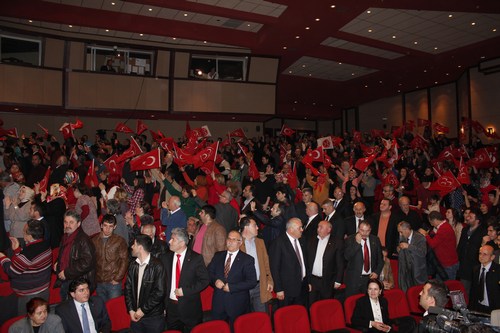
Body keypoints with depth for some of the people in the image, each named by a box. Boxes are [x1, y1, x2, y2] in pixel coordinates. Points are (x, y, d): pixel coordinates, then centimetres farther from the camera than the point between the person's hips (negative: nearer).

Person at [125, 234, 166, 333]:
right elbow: (128, 288, 8)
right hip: (136, 316, 5)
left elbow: (159, 292, -17)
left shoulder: (157, 266, -16)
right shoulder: (133, 265, 4)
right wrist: (131, 310, -1)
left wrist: (143, 310, -13)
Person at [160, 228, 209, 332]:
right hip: (170, 307, 3)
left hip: (190, 308, -3)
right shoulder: (165, 258, 2)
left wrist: (185, 291, -16)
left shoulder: (196, 258, -10)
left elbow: (204, 280, -9)